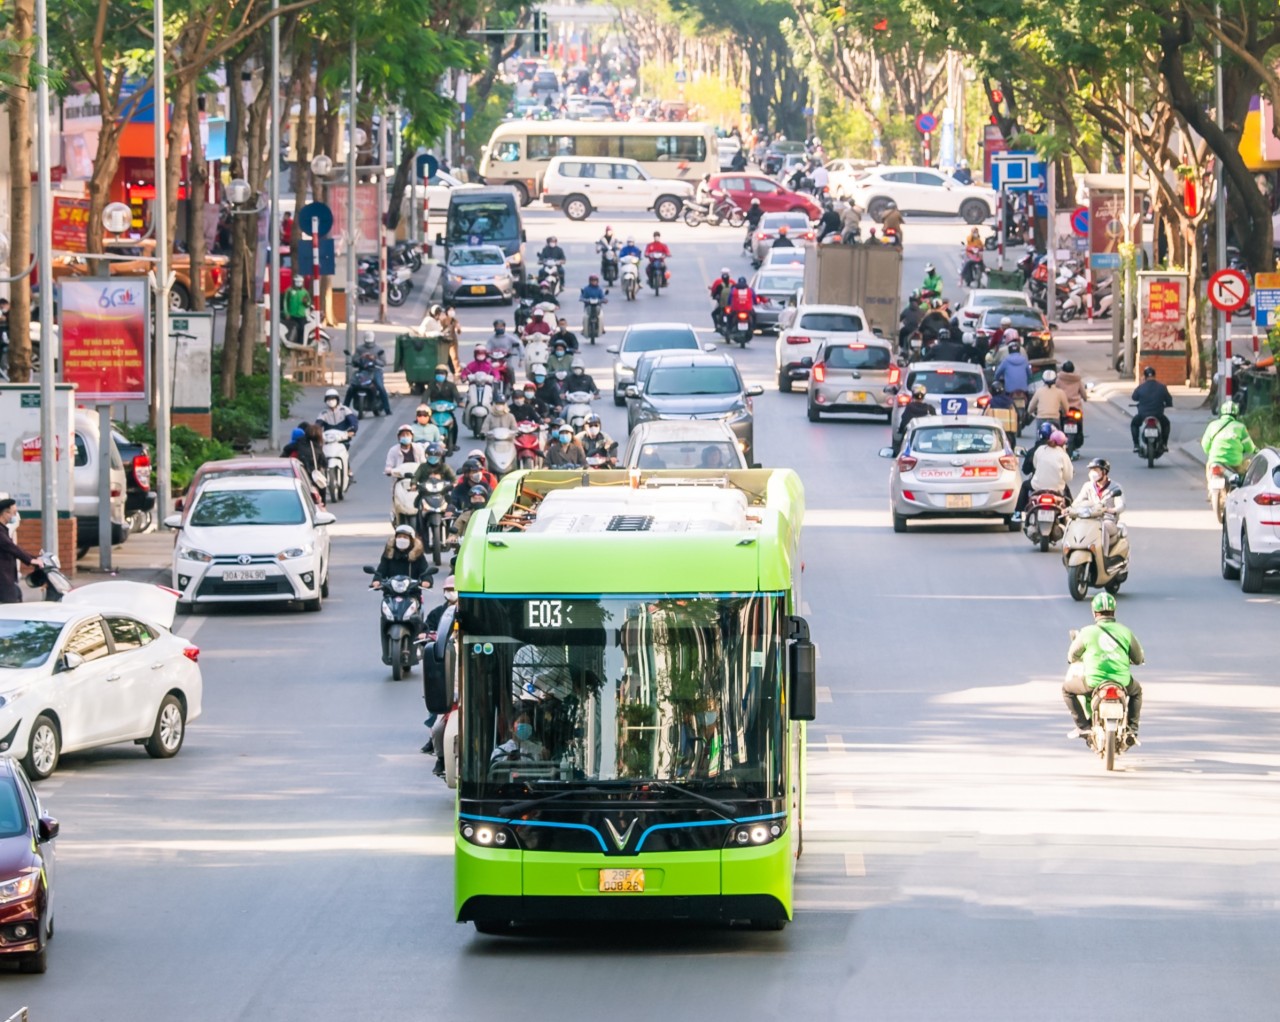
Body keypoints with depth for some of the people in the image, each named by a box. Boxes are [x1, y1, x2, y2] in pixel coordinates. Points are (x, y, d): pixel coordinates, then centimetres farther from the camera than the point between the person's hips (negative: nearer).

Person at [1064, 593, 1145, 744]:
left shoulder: (1087, 632, -1)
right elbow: (1139, 659, 12)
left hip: (1093, 682, -2)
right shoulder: (1125, 631, 3)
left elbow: (1072, 656, 13)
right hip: (1122, 682, 2)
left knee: (1067, 689, 25)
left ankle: (1083, 726, 13)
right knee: (1136, 691, 35)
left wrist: (1074, 659, 39)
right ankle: (1132, 730, 21)